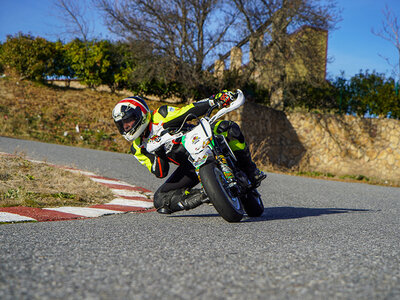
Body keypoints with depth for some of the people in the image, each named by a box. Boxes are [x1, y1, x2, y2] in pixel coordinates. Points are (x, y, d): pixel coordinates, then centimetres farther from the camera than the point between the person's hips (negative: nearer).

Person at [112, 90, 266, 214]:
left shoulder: (160, 116, -3)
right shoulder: (138, 149, 7)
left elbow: (191, 110, -9)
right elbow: (160, 173, -1)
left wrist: (215, 100, -26)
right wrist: (156, 154, -21)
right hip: (189, 167, 3)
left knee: (229, 127, -32)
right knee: (161, 200, -13)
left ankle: (249, 170, -15)